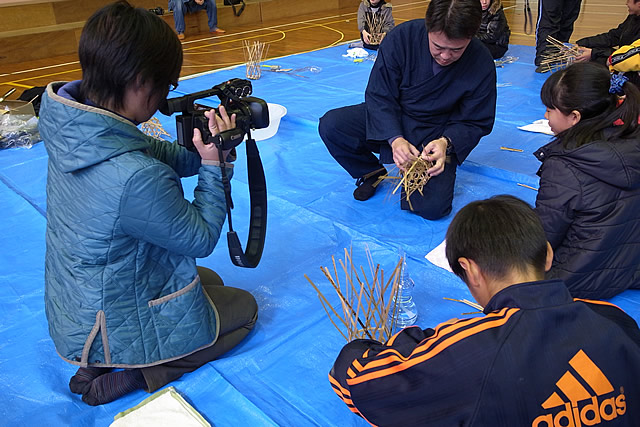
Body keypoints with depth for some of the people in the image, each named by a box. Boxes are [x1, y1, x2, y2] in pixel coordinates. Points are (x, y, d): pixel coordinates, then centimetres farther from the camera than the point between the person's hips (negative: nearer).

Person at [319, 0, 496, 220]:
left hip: (436, 136, -1)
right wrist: (395, 139, -31)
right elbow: (379, 96, -14)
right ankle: (371, 173, 6)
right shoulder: (402, 37, -19)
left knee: (433, 207, -22)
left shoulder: (482, 65, -18)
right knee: (330, 125, -24)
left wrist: (445, 142, -27)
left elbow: (475, 122, -5)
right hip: (391, 121, 2)